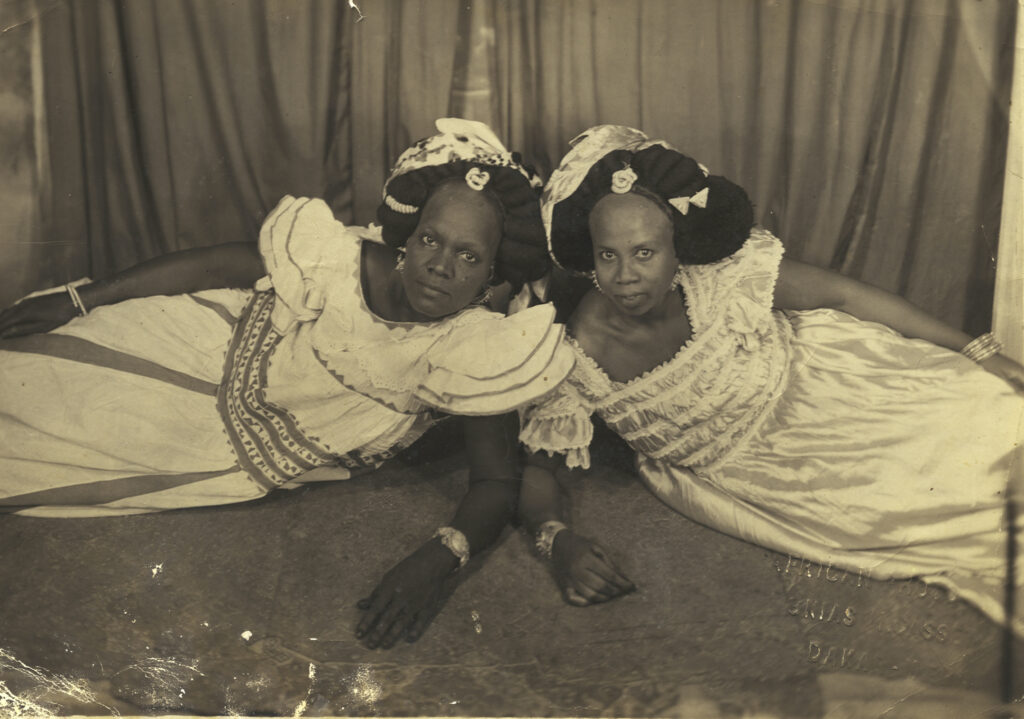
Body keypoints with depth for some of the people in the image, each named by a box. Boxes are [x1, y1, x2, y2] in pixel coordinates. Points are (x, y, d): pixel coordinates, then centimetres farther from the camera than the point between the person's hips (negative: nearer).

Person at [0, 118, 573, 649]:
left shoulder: (476, 352, -27)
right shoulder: (337, 260, -27)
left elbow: (497, 484, -23)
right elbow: (212, 266, -12)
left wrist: (439, 558, -44)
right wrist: (78, 300, -7)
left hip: (257, 465, 0)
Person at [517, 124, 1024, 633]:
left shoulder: (724, 275, -25)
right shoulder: (580, 359, -25)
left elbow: (843, 295, -12)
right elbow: (534, 466, -13)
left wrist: (979, 352, -7)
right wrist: (558, 543, -34)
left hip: (813, 389, 2)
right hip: (722, 474, -1)